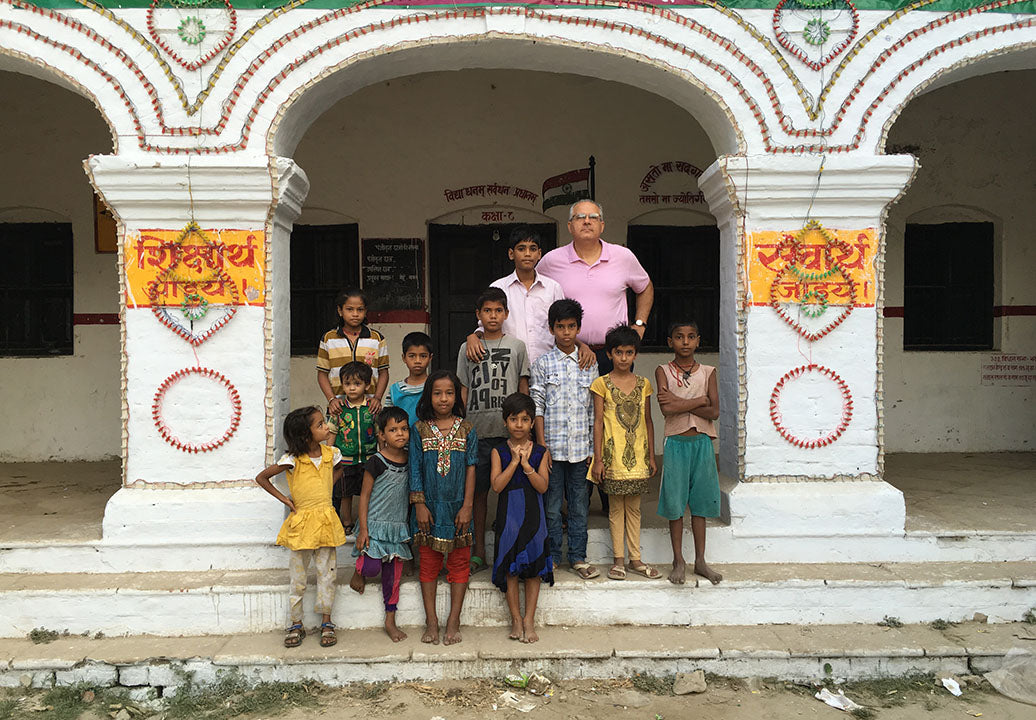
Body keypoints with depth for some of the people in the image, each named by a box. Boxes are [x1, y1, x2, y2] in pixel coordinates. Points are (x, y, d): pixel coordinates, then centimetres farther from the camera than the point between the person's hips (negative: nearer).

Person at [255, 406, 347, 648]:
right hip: (301, 522, -3)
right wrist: (283, 498, -5)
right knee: (297, 576, 7)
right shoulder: (292, 460, -12)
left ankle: (326, 623, 19)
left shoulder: (331, 454, -1)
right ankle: (296, 625, 20)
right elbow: (261, 478, -2)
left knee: (327, 573, 6)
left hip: (326, 521, 3)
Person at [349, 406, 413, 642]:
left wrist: (410, 521, 13)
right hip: (375, 524, -4)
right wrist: (363, 529, -11)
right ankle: (359, 571, 23)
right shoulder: (376, 462, -12)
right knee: (372, 567, -14)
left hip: (399, 526, 4)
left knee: (393, 573, 8)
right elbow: (365, 495, -8)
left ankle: (390, 620, 20)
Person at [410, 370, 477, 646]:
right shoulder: (419, 430, 0)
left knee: (459, 562, 6)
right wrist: (419, 504, -6)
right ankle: (431, 621, 17)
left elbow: (471, 468, -1)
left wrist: (467, 506, -6)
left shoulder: (466, 429, 0)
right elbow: (415, 470, 0)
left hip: (457, 507, 0)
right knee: (429, 563, 7)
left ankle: (453, 621, 16)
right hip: (430, 506, 0)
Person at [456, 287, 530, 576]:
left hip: (510, 430, -1)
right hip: (477, 430, 1)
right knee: (479, 490, 5)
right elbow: (463, 392, 10)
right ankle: (479, 552, 14)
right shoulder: (467, 349, 9)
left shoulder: (517, 346, 7)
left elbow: (524, 388, 9)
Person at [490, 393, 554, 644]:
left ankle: (529, 619, 13)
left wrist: (526, 463, -17)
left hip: (533, 514, 1)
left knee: (533, 567, 3)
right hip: (508, 515, -1)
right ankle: (516, 618, 14)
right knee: (510, 567, 1)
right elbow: (497, 485, -12)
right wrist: (514, 461, -15)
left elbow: (543, 486, -8)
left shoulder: (540, 452, 2)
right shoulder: (499, 451, 0)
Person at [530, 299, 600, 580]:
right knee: (552, 504, 5)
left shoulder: (589, 364, 7)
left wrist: (594, 447, 4)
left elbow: (594, 408, 8)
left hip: (580, 447, 2)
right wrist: (542, 445, -8)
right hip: (552, 446, -2)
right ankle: (552, 557, 17)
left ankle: (578, 557, 19)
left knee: (579, 504, 8)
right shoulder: (542, 364, 1)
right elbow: (537, 406, -1)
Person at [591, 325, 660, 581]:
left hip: (638, 455, 3)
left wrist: (651, 456, 9)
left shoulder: (643, 384, 8)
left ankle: (635, 559, 18)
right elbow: (598, 422, -4)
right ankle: (618, 560, 14)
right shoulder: (602, 384, -2)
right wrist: (598, 459, -8)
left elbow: (648, 421, 11)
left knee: (634, 507, 10)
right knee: (616, 508, 5)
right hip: (613, 455, -3)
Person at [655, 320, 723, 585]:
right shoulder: (663, 371, -1)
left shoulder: (708, 372, 5)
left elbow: (714, 412, -7)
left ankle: (700, 561, 19)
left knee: (700, 502, 8)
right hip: (676, 443, -2)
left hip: (702, 442, 2)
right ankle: (678, 561, 15)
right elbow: (666, 408, -16)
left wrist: (680, 402, -13)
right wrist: (700, 400, -11)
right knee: (675, 503, 3)